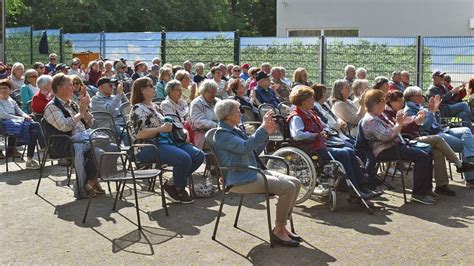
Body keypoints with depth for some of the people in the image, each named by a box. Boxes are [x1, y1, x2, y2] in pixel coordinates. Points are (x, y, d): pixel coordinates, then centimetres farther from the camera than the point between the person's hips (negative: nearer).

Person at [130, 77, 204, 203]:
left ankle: (172, 183, 3)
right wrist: (161, 129, -18)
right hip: (149, 147, -9)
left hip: (165, 141, 9)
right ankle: (179, 188, -3)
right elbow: (138, 134, -19)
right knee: (184, 158, -29)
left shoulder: (154, 106, 20)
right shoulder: (138, 109, -7)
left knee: (199, 155, -4)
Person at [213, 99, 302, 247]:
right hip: (239, 180, -10)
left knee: (296, 183, -2)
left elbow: (254, 151, 22)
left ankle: (282, 227, 3)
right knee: (288, 187, -22)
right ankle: (278, 231, -11)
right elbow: (246, 147, -26)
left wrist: (267, 133, 11)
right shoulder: (222, 134, -11)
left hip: (253, 173, 10)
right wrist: (263, 128, -24)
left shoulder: (235, 130, 20)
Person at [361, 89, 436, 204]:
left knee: (427, 154, 6)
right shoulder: (370, 120, -13)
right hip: (384, 151, -11)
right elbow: (385, 136, -24)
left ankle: (426, 189, 10)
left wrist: (399, 123, 11)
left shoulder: (376, 117, 20)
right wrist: (398, 124, -14)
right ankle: (417, 193, -17)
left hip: (393, 146, 11)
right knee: (422, 157, -21)